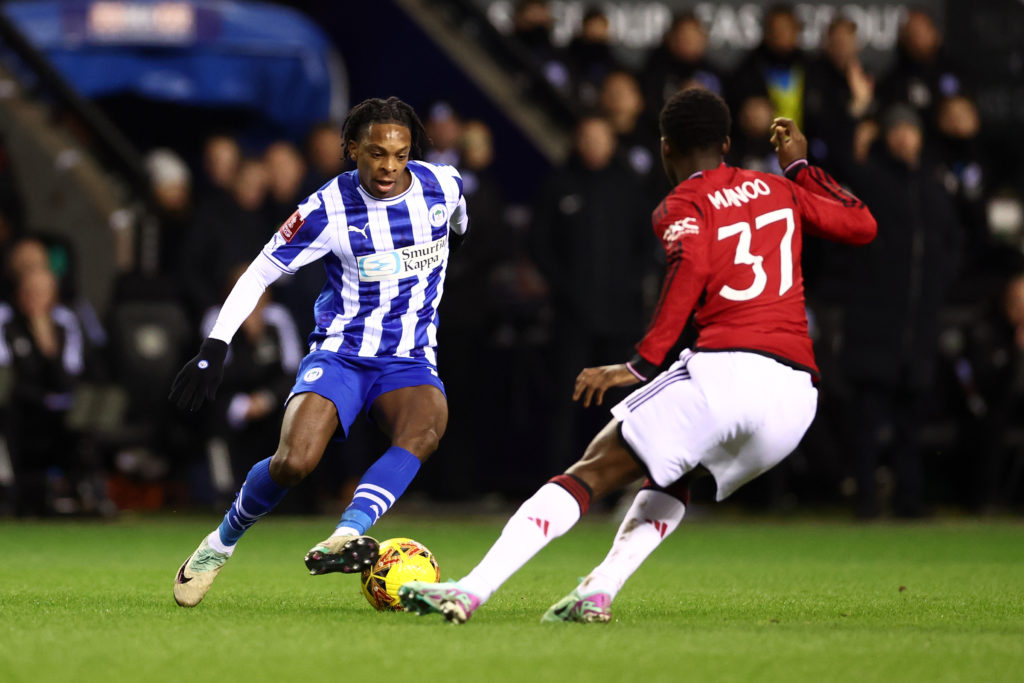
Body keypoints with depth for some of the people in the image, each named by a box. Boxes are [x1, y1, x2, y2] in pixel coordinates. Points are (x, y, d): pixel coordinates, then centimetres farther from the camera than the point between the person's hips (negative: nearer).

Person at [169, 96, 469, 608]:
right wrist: (214, 348, -13)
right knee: (295, 461, -25)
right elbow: (260, 272, -6)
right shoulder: (329, 209, -11)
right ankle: (221, 543, 4)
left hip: (409, 363, 2)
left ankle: (346, 536, -48)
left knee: (428, 424, -35)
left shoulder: (443, 186, -4)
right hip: (339, 354, -2)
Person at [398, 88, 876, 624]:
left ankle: (471, 590, -10)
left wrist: (643, 362, -14)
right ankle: (599, 591, 9)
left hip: (723, 371, -5)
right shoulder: (778, 190, 22)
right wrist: (800, 169, 40)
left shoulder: (681, 206, 7)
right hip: (796, 394, 5)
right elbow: (862, 226, 31)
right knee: (673, 479, 29)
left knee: (590, 474, 2)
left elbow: (692, 262, -16)